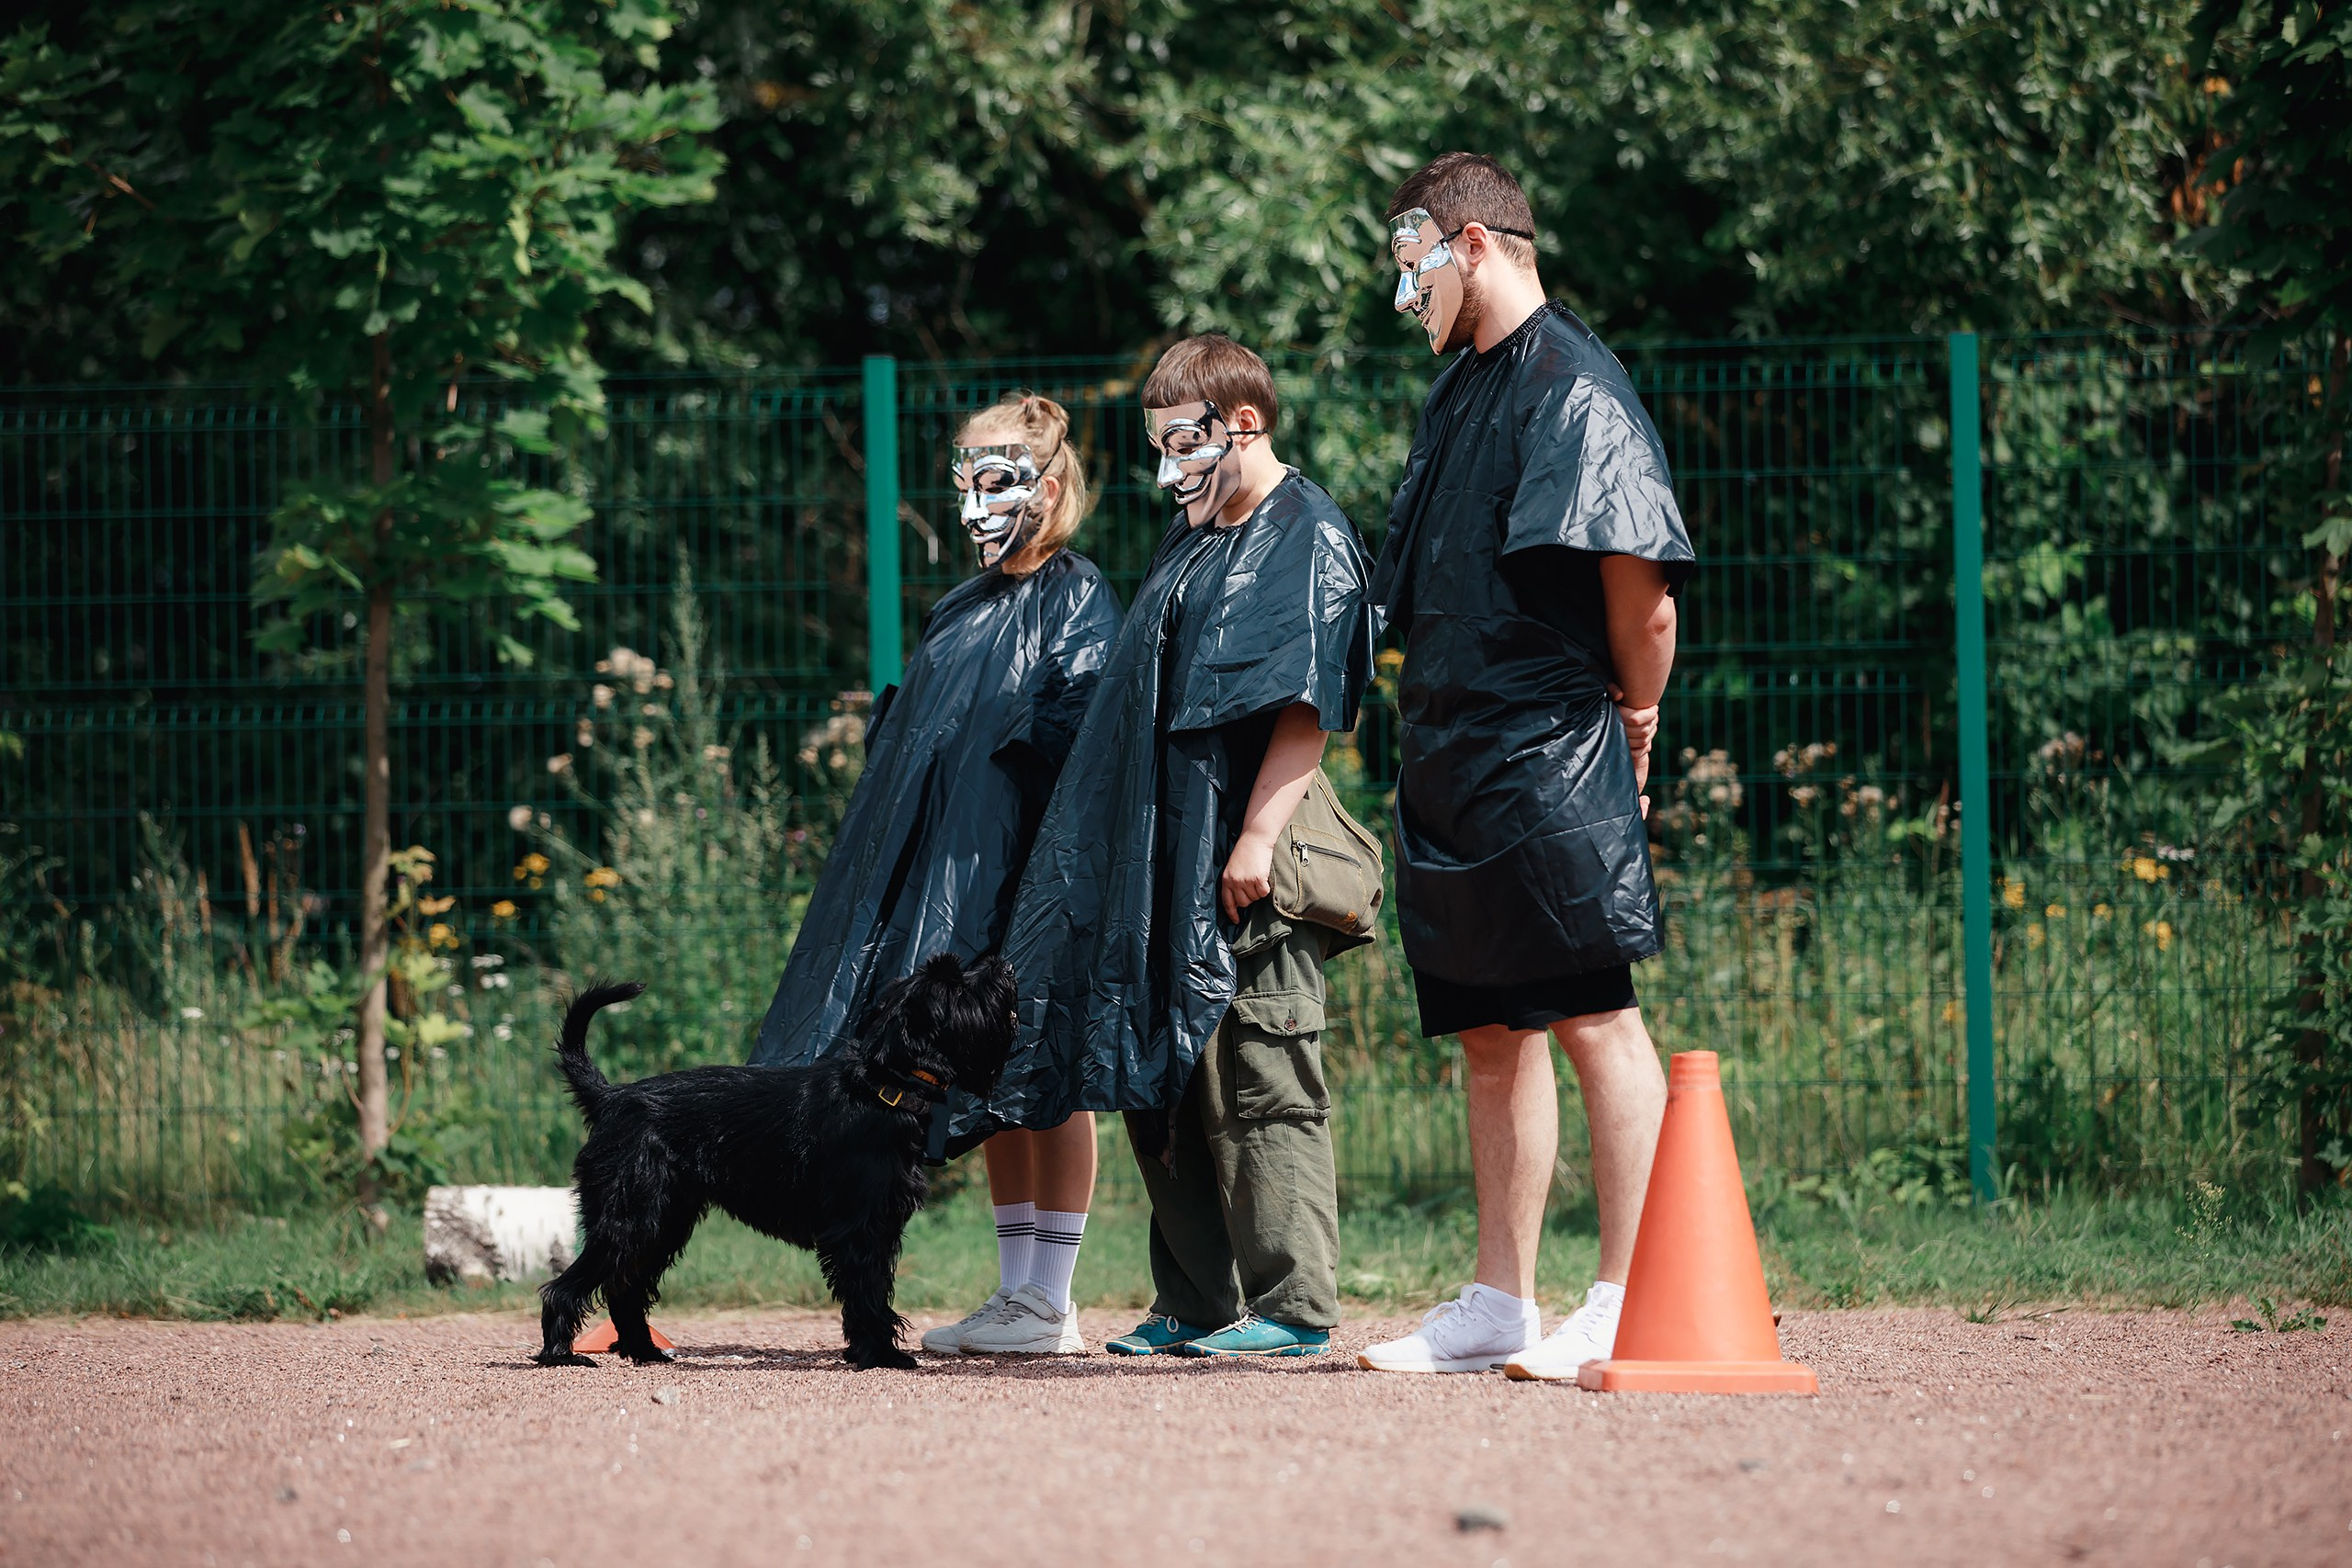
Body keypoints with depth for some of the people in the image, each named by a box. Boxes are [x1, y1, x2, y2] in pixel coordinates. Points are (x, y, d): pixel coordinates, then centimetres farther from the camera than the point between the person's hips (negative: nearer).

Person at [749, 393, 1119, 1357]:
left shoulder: (1077, 599, -4)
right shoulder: (963, 609, 20)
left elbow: (1077, 731, -15)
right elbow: (909, 737, 23)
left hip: (1031, 867, -8)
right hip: (950, 867, 8)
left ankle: (1051, 1301, -5)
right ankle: (1015, 1290, 13)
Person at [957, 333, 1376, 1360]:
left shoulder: (1309, 537, -6)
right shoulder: (1191, 542, 21)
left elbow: (1305, 707, -15)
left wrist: (1257, 837, -22)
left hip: (1247, 866, -9)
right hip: (1164, 865, 9)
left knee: (1259, 1083, -9)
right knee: (1162, 1088, 10)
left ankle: (1291, 1306, -6)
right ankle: (1195, 1305, 16)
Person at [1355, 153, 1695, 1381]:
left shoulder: (1570, 383, -10)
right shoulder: (1457, 393, 19)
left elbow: (1639, 579, -17)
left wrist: (1632, 720, -7)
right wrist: (1437, 743, 15)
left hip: (1551, 759, -10)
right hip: (1452, 764, 10)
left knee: (1595, 1018, -9)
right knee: (1492, 1035, 11)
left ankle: (1624, 1307, -11)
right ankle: (1498, 1309, 15)